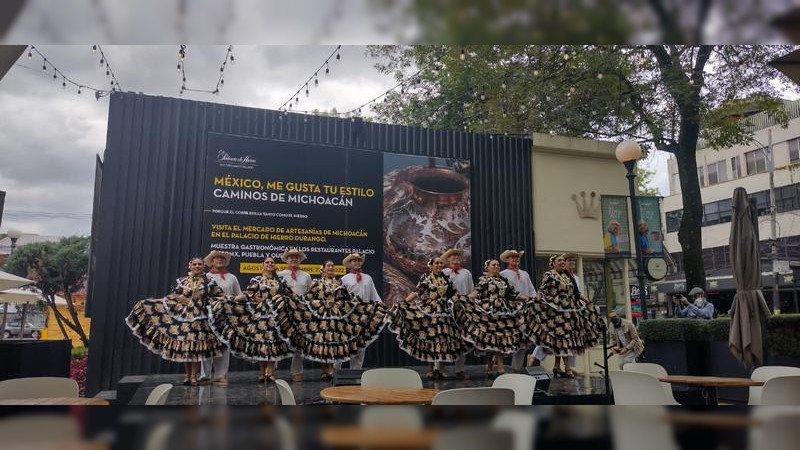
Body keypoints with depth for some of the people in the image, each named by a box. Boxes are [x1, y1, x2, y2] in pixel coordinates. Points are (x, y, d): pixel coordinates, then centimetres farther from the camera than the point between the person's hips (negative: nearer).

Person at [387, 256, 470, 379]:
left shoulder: (446, 279, 9)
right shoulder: (426, 277, -1)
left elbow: (454, 293, 15)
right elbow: (416, 292, -7)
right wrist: (404, 302, -16)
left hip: (443, 313, 3)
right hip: (428, 312, -3)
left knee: (444, 339, 2)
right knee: (429, 338, 0)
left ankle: (441, 369, 12)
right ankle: (430, 369, 11)